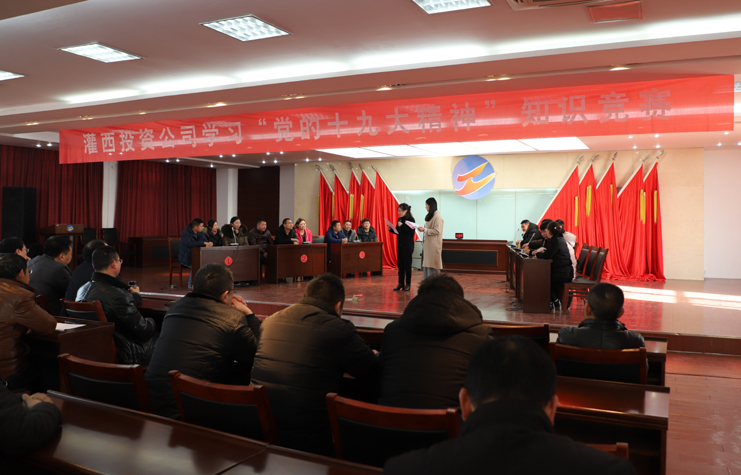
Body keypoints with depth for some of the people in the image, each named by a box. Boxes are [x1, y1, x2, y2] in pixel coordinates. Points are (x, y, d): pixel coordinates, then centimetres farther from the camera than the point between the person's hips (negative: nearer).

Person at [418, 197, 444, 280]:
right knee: (426, 264, 8)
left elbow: (437, 231, -18)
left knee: (432, 266, -8)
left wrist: (425, 230, -19)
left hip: (433, 245, -10)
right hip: (428, 244, 10)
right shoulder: (430, 215, 16)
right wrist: (423, 228, 10)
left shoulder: (437, 217, -13)